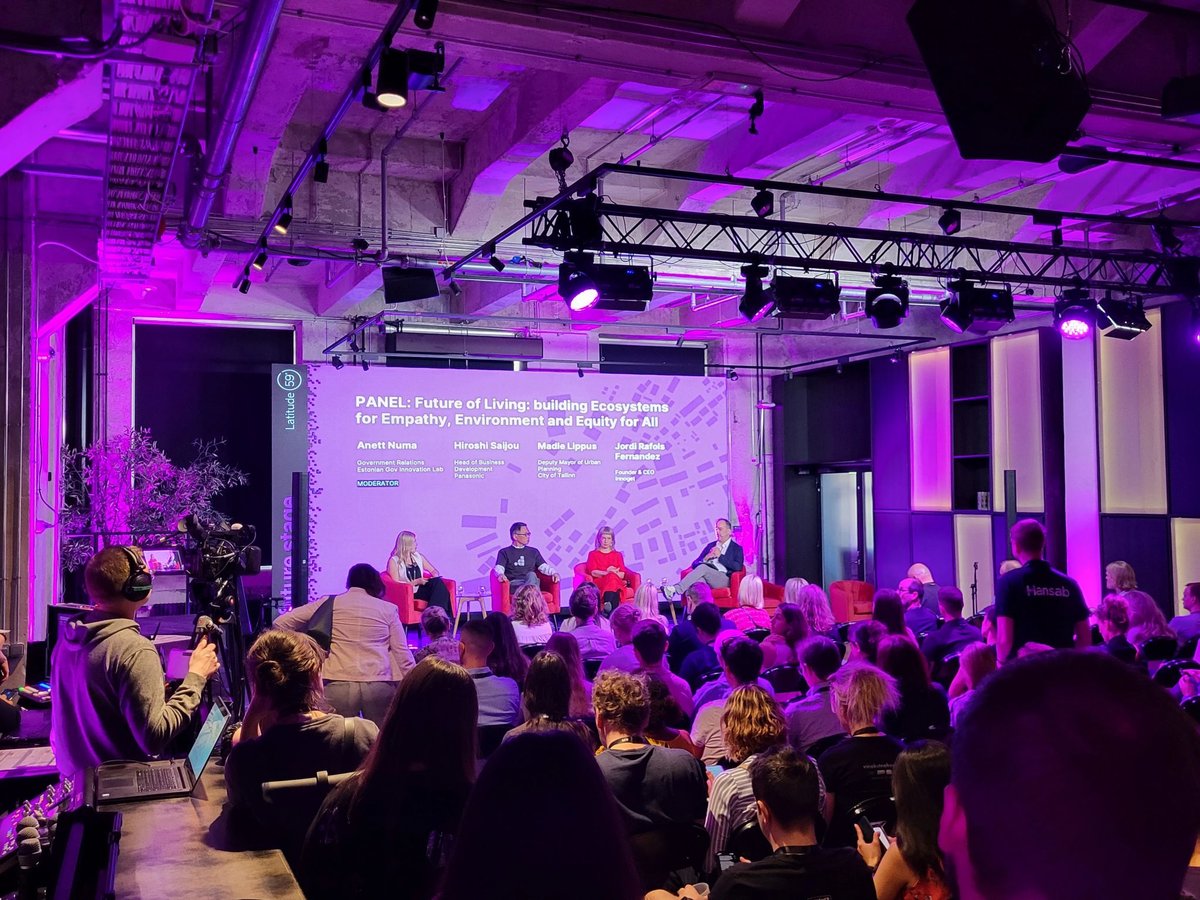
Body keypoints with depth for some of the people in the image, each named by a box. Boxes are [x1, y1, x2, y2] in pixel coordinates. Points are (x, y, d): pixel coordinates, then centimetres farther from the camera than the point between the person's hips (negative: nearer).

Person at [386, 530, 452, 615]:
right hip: (408, 593, -6)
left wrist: (435, 578, -4)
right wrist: (416, 582, -16)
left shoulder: (418, 557, 18)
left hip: (422, 588, 6)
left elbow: (434, 570, 20)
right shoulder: (394, 561, 0)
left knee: (438, 582, -29)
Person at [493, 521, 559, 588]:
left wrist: (554, 573, -7)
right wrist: (500, 575, -25)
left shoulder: (533, 552, 26)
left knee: (531, 575, -33)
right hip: (514, 584, -2)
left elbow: (544, 567, 16)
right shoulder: (504, 552, 17)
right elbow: (499, 568, 1)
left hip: (532, 583, 2)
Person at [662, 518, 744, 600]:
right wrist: (705, 558, 0)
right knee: (699, 578, -35)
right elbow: (694, 564, 21)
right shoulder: (710, 545, 29)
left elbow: (738, 567, -4)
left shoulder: (737, 548, 15)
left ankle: (676, 589, -40)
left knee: (703, 567, -32)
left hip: (723, 579, -4)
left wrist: (720, 556, -5)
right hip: (705, 577, 4)